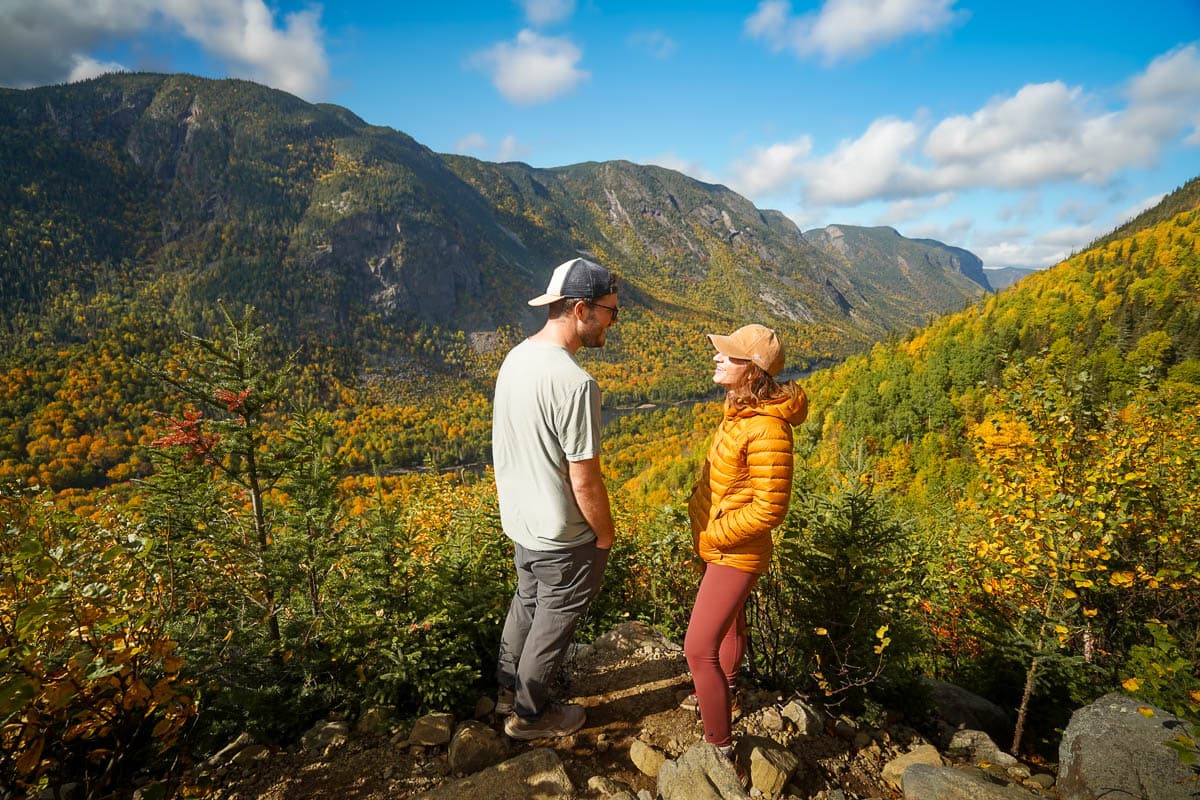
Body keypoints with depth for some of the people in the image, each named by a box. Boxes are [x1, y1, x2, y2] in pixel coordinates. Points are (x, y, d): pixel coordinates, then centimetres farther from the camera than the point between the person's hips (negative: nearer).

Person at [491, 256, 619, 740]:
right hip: (562, 537, -8)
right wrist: (605, 536, -8)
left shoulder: (516, 358, -3)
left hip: (519, 520, 8)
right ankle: (529, 715, 37)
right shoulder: (575, 384, -31)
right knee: (554, 621, 15)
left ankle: (508, 690, 47)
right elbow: (585, 483, -25)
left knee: (527, 602, 27)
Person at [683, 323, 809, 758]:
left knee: (698, 648, -5)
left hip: (735, 554, -9)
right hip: (713, 542, 9)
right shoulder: (739, 408, -3)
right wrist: (699, 509, 7)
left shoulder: (767, 429, -30)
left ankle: (720, 745, 14)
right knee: (729, 621, 29)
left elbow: (769, 509, -27)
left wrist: (714, 535, -18)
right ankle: (725, 693, 53)